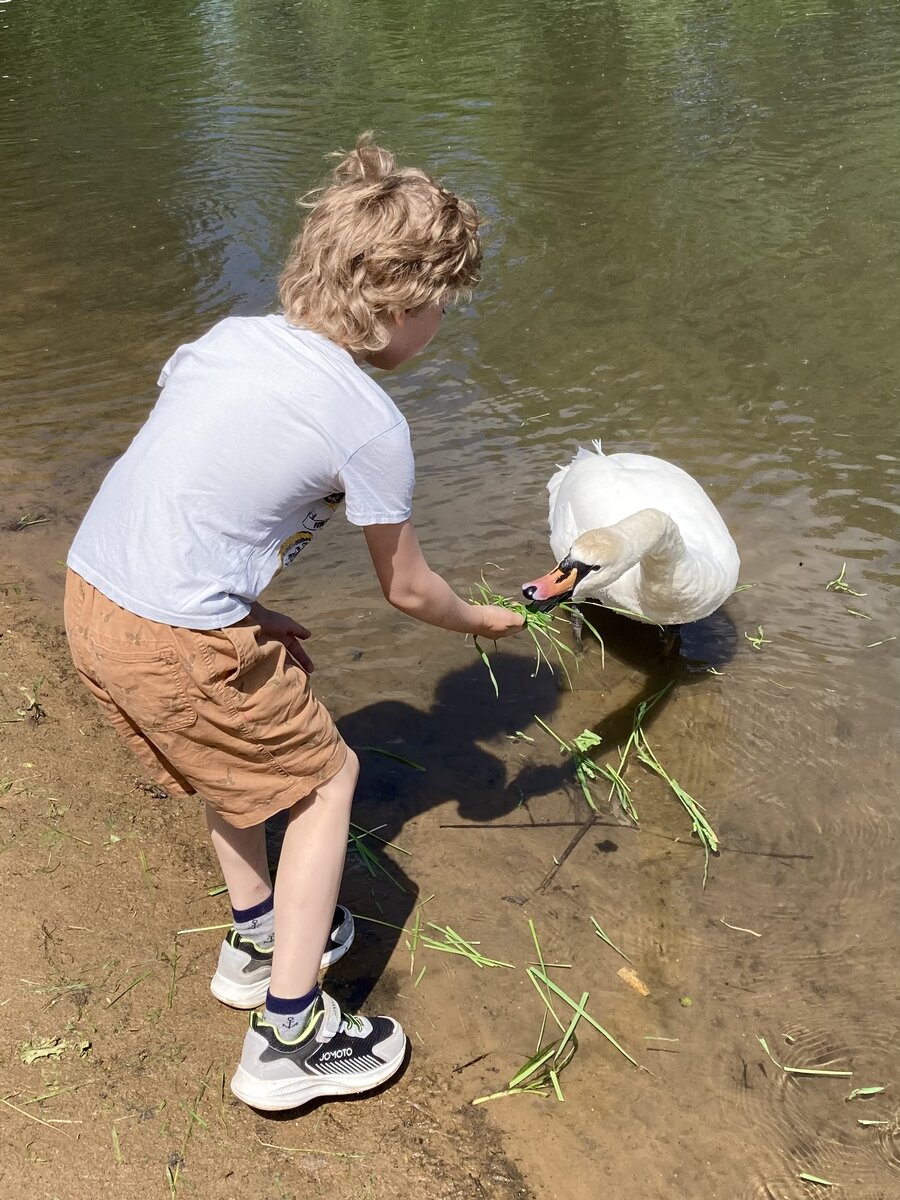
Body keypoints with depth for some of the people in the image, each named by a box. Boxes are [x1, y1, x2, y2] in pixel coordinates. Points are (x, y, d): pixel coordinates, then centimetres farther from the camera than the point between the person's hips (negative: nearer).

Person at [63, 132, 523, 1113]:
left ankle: (258, 937, 47)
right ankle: (290, 1033, 18)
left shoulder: (229, 335, 9)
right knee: (323, 775, 12)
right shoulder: (370, 423, -11)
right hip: (175, 638, -8)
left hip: (88, 594, 8)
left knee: (239, 746, 29)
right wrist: (484, 622, 20)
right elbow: (407, 590, 1)